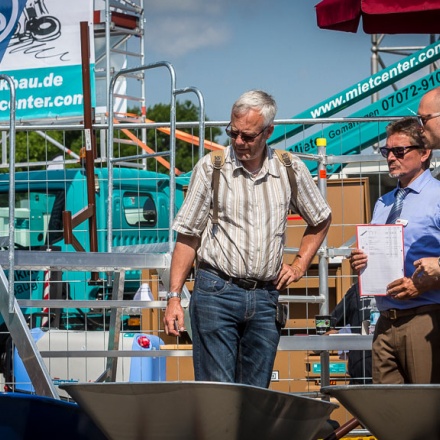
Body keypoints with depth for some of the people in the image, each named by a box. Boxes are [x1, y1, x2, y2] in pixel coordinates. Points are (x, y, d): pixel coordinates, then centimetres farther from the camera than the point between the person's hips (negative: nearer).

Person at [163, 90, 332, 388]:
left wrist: (300, 264, 11)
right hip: (216, 293, -3)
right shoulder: (211, 168, 0)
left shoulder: (291, 170, 6)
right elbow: (188, 237, 1)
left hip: (265, 298, 3)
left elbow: (321, 220, 23)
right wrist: (174, 297, -5)